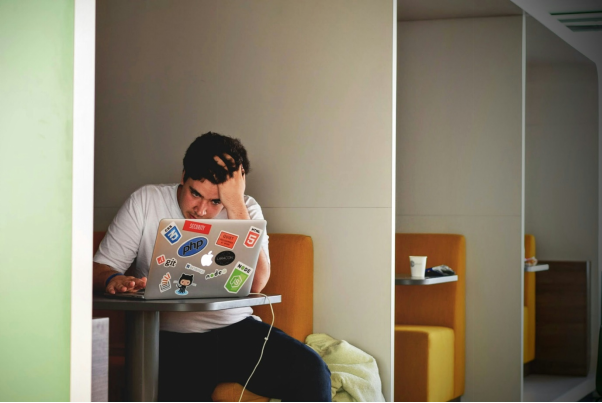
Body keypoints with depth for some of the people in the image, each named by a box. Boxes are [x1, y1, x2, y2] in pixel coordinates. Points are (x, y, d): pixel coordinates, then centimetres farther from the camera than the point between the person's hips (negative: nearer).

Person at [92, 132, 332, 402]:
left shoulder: (245, 210, 4)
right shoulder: (145, 202, 3)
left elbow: (255, 284, -12)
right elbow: (101, 267, 3)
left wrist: (236, 205, -15)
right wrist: (113, 280, -23)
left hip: (236, 330, 2)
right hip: (169, 339, -2)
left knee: (311, 370, -22)